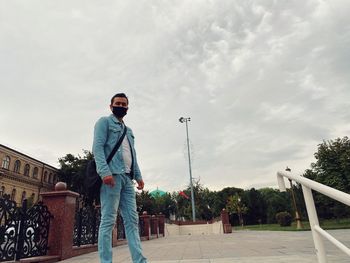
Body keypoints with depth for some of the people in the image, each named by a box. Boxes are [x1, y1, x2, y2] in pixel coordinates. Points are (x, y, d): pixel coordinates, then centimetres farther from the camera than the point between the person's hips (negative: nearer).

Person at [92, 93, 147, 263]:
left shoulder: (128, 130, 28)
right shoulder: (104, 122, 6)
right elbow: (98, 147, -8)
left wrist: (138, 175, 14)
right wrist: (105, 171, -21)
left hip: (127, 178, 7)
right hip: (112, 175, -7)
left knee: (132, 220, 4)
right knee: (108, 220, -7)